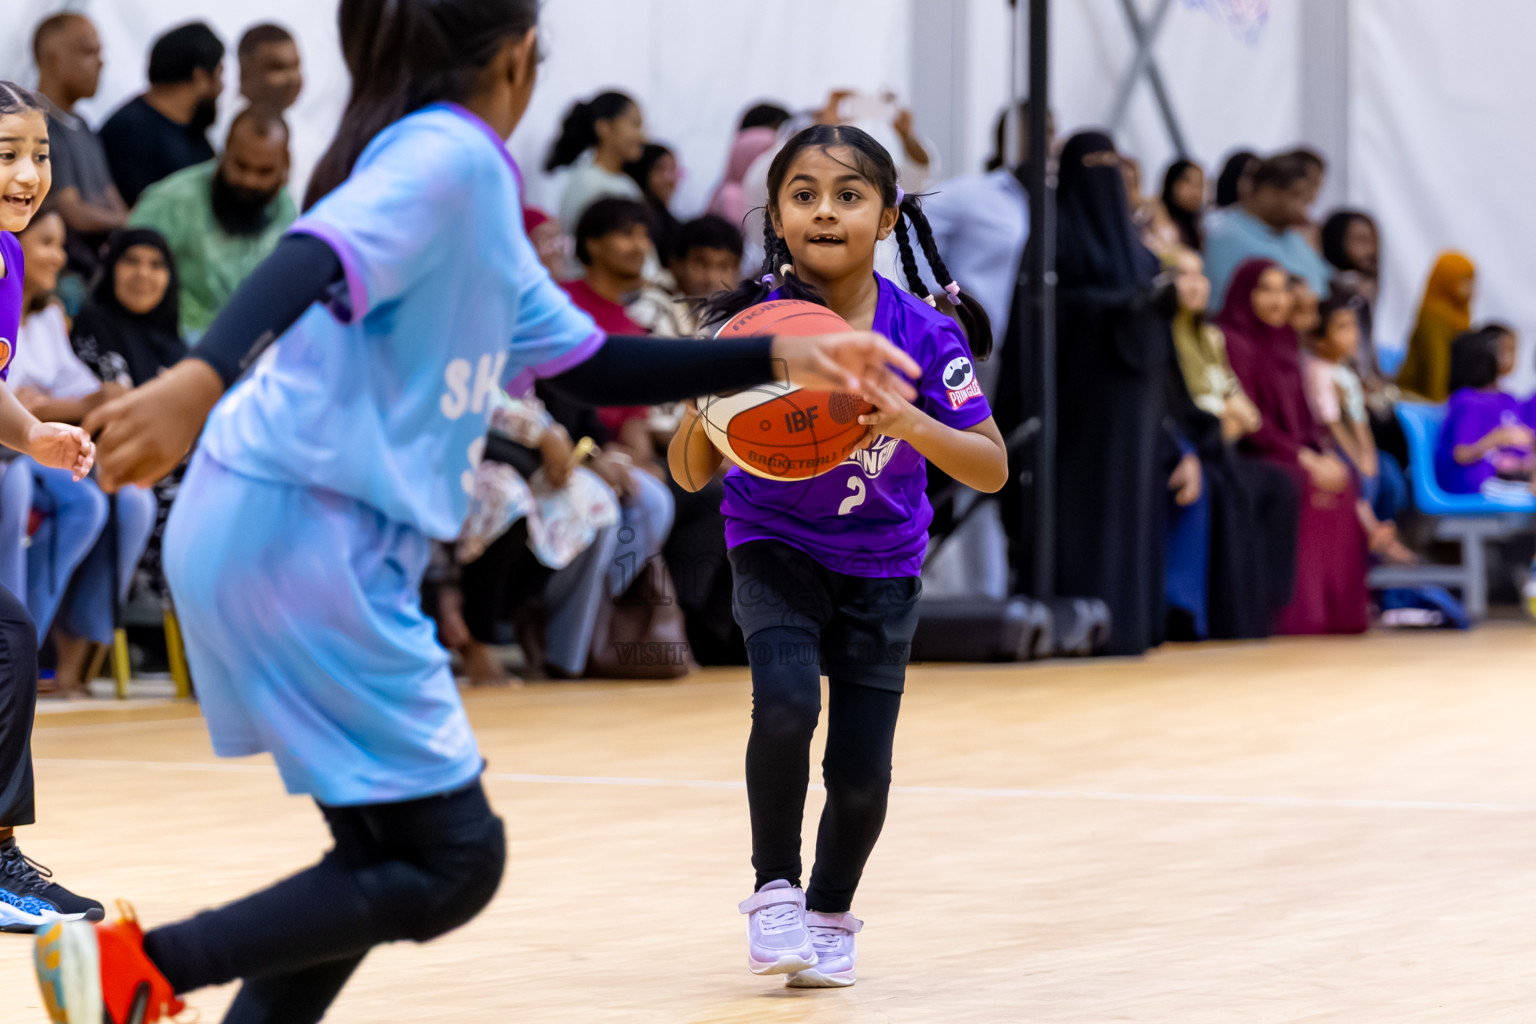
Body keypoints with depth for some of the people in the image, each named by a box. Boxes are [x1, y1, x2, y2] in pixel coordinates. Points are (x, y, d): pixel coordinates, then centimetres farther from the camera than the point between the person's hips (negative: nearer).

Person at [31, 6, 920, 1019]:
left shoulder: (475, 189, 20)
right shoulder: (446, 156, -9)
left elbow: (593, 364, 28)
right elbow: (318, 258, -28)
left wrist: (778, 357, 26)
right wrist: (197, 381, -44)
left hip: (329, 545, 10)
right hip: (298, 533, -10)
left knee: (390, 859, 14)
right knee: (455, 861, -7)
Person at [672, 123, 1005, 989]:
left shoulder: (923, 333, -17)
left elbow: (992, 468, -16)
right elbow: (691, 475, -14)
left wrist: (908, 420, -34)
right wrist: (705, 408, -36)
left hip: (880, 563, 1)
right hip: (775, 547, -1)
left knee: (862, 773, -4)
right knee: (787, 704, -27)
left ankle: (830, 914, 27)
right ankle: (775, 892, -3)